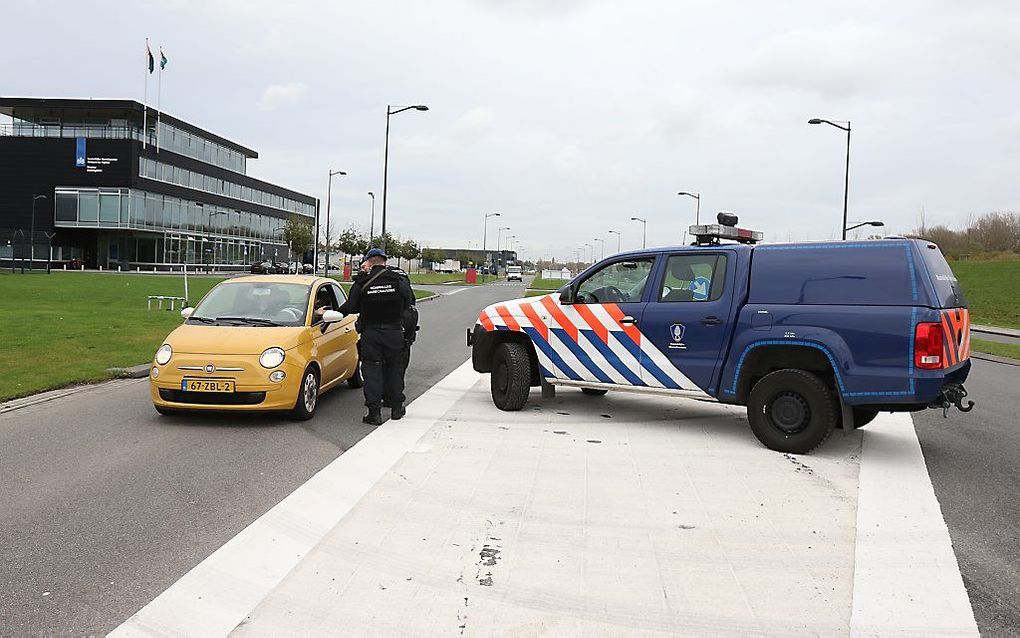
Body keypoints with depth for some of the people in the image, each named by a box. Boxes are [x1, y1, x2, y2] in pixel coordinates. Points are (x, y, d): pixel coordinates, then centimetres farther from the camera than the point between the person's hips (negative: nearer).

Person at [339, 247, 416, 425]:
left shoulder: (363, 280, -4)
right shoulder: (400, 277, 1)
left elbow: (350, 307, -5)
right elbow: (410, 302, 5)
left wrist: (333, 312, 12)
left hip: (370, 332, -2)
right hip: (395, 332, 2)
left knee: (372, 370, 4)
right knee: (395, 369, 15)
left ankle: (374, 412, 0)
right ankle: (396, 408, 23)